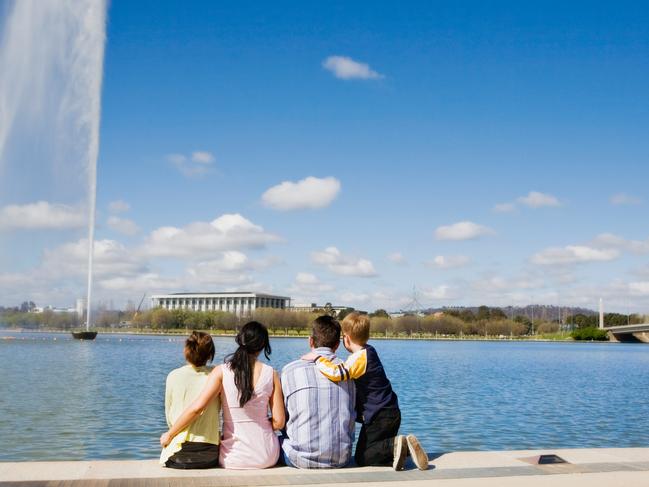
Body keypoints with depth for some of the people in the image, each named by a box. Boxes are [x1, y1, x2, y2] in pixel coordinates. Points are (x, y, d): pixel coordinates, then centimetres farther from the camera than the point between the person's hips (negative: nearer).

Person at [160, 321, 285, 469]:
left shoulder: (222, 371, -10)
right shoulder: (271, 374, -7)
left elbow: (197, 408, -19)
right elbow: (279, 422, -7)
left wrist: (169, 434, -7)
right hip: (267, 458, 0)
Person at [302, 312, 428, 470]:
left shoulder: (359, 357, -19)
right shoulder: (369, 351, 10)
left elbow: (337, 373, -34)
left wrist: (317, 358, -21)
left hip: (379, 417, -9)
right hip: (391, 414, 9)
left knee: (361, 458, 0)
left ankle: (395, 445, -16)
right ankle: (403, 446, -3)